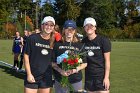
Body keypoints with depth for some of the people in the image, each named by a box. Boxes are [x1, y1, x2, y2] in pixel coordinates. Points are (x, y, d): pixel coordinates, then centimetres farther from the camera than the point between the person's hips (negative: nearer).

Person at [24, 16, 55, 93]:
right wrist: (29, 74, -10)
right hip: (32, 76, -3)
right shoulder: (32, 38, -7)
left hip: (47, 77, 3)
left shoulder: (53, 41, 1)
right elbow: (26, 56, -5)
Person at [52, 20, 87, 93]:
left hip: (76, 79, 0)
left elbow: (84, 63, 6)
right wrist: (60, 70, -13)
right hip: (60, 80, 0)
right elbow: (52, 62, 4)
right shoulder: (57, 44, 3)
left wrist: (76, 69, -12)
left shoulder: (80, 45, 4)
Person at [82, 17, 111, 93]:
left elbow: (107, 60, -8)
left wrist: (106, 77, -12)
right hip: (88, 77, 4)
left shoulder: (104, 40, -8)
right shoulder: (83, 42, 5)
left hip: (101, 76, -4)